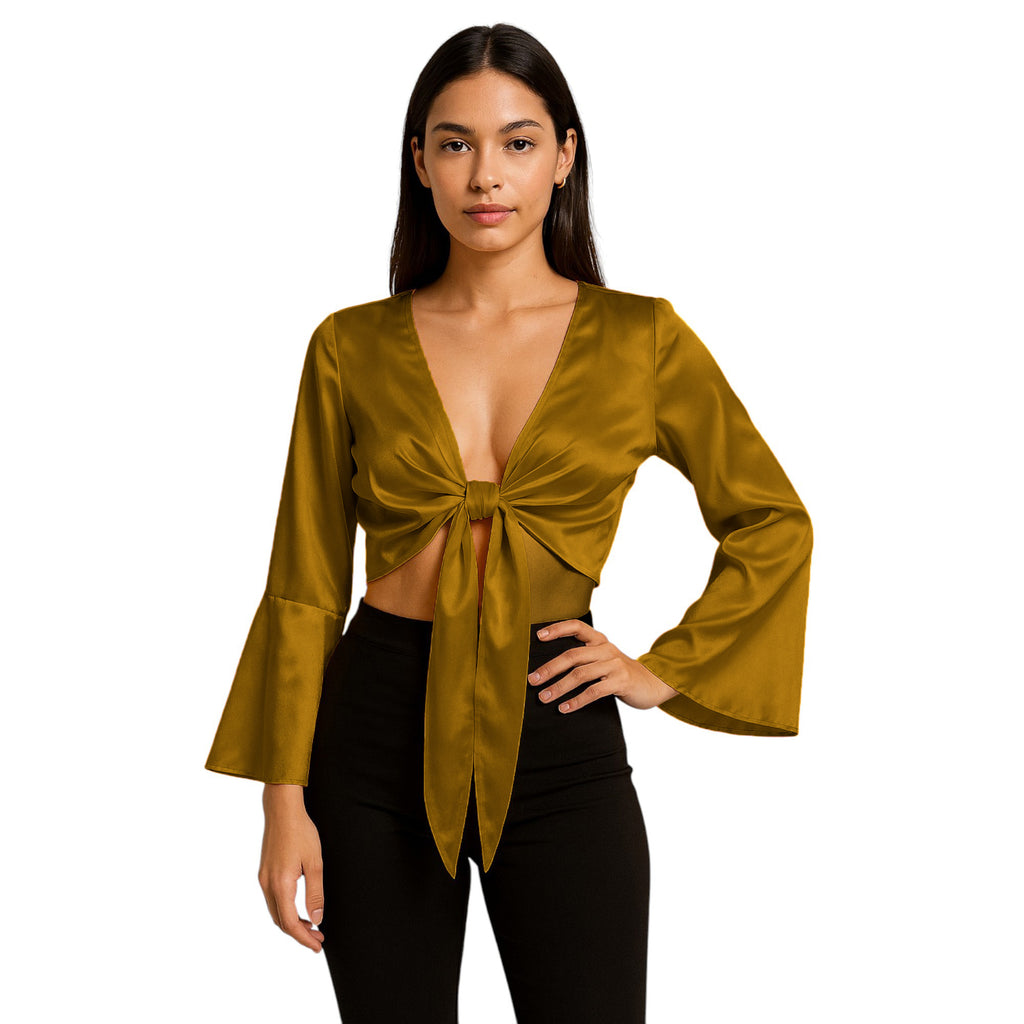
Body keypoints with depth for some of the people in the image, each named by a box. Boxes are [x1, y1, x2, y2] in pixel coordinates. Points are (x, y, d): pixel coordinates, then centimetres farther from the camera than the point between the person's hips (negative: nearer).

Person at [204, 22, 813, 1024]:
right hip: (378, 728, 1)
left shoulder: (642, 338, 0)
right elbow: (306, 583, 2)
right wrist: (286, 801, -2)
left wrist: (665, 669, 1)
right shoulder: (352, 347, 1)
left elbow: (774, 522, 9)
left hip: (557, 741, 0)